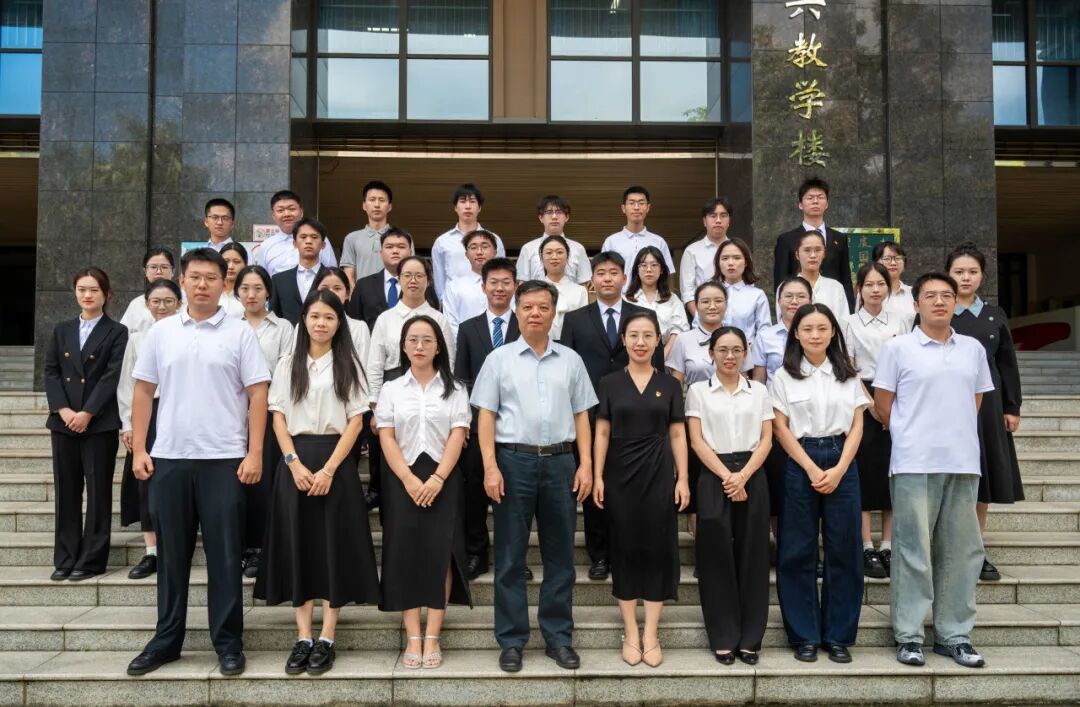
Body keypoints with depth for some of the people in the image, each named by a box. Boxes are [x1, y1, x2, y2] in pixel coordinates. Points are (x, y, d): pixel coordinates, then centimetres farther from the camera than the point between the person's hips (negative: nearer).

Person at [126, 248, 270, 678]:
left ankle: (228, 643, 12)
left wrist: (254, 453, -10)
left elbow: (257, 395, -3)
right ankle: (166, 639, 22)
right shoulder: (161, 332, 8)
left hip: (224, 459, -3)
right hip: (168, 458, 3)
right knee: (171, 554, 11)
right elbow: (143, 392, 10)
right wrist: (138, 449, 3)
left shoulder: (239, 333, 0)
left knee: (224, 556, 2)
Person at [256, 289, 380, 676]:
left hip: (335, 460, -2)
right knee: (298, 544, 2)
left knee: (334, 544, -1)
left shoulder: (348, 365, 4)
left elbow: (355, 421, -2)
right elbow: (278, 418, 5)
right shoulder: (287, 365, 9)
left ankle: (327, 638, 5)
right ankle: (303, 637, 7)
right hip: (295, 461, 2)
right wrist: (295, 464, -10)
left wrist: (329, 469, -13)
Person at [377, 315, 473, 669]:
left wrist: (437, 479, -15)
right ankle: (412, 637, 0)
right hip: (402, 480, 1)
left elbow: (457, 436, -2)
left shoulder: (454, 389, 7)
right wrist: (409, 480, -13)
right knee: (405, 554, -3)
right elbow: (387, 438, 0)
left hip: (442, 479, -1)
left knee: (439, 553, -6)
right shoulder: (391, 389, 9)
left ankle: (432, 637, -2)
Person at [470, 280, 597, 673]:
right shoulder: (499, 359, 4)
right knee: (510, 555, 4)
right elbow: (486, 416, 1)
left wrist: (585, 464, 1)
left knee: (560, 553, 8)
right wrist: (491, 467, -9)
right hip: (513, 460, -2)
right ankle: (512, 641, 12)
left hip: (560, 461, 2)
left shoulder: (570, 360, 10)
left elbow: (581, 416, 10)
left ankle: (559, 637, 18)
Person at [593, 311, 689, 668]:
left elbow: (677, 435, 5)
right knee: (625, 548, 4)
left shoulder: (670, 385, 5)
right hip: (621, 474, 0)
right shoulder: (609, 383, 3)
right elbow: (602, 433, 2)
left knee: (657, 548, 1)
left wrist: (683, 478, -2)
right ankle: (630, 633, 13)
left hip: (659, 474, 0)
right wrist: (597, 477, -4)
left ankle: (651, 635, 10)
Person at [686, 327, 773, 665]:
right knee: (717, 558, 0)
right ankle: (724, 638, 9)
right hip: (714, 478, -1)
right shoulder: (699, 390, 6)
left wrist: (743, 476, -10)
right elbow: (697, 441, -1)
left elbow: (766, 440, 5)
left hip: (752, 476, 2)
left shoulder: (759, 391, 11)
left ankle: (750, 639, 12)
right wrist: (726, 477, -12)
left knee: (752, 557, 3)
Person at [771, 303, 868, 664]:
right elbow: (781, 428, -1)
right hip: (800, 464, -1)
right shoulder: (785, 376, 4)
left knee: (844, 550, 3)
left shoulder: (847, 374, 9)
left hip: (842, 463, 2)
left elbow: (857, 425, 5)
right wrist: (812, 469, -9)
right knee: (798, 553, 0)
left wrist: (838, 469, -8)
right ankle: (804, 636, 10)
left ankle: (839, 636, 13)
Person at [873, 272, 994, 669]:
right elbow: (882, 402, 1)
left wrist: (957, 435, 11)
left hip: (963, 463, 4)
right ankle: (908, 636, 7)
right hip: (914, 464, -4)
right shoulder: (897, 348, -1)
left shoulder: (973, 349, 11)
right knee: (913, 551, -1)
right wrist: (909, 435, 6)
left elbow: (976, 399, 19)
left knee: (961, 551, 8)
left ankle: (954, 635, 18)